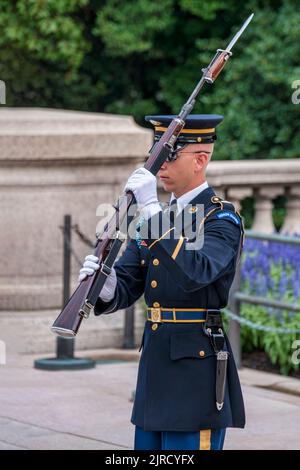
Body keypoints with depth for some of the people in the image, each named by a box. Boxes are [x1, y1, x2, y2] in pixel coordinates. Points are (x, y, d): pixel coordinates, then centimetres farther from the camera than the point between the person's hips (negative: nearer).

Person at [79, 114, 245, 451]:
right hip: (155, 363, 8)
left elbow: (195, 273, -29)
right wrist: (104, 283, -16)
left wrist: (151, 209, -28)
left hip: (197, 366, -8)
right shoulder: (155, 218, 13)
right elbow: (124, 290, 9)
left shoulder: (222, 220, -10)